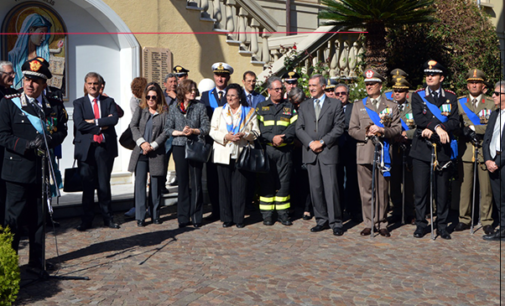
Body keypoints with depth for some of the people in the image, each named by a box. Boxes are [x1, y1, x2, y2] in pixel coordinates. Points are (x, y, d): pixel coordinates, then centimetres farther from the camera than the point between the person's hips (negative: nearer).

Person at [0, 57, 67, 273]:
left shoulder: (55, 106, 9)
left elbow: (62, 131, 6)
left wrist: (48, 140, -15)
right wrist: (27, 145, -20)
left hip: (43, 170, 3)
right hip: (18, 170, -3)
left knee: (39, 219, 10)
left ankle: (37, 262, 21)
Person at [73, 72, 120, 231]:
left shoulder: (109, 102, 11)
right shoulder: (79, 103, 7)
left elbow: (114, 119, -9)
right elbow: (79, 124, -9)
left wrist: (94, 121, -13)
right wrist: (102, 126, -10)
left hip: (105, 147, 1)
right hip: (86, 148, -1)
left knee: (104, 184, 7)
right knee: (87, 185, 3)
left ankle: (107, 218, 16)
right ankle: (86, 219, 13)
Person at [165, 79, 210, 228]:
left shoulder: (200, 107, 4)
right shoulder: (173, 108, 7)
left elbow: (206, 127, 1)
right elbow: (167, 129, 6)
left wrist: (193, 130, -15)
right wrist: (180, 132, -10)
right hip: (179, 147, 1)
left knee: (196, 182, 0)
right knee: (182, 182, 5)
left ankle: (196, 217, 8)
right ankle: (183, 217, 13)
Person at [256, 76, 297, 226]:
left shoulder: (290, 107, 12)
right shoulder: (261, 107, 10)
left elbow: (294, 127, 1)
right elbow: (258, 128, -1)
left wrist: (283, 138, -16)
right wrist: (272, 138, -15)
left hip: (284, 150, 1)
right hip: (266, 150, 0)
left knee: (284, 182, 2)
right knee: (266, 181, 1)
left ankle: (283, 213, 11)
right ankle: (267, 214, 9)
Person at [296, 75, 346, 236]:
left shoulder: (335, 104, 6)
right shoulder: (304, 106, 16)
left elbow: (339, 127, -1)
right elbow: (299, 129, 10)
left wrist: (322, 141, -10)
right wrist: (310, 142, -6)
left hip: (328, 151, -3)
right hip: (310, 152, 3)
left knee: (331, 187, -8)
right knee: (315, 188, 4)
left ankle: (335, 222, 0)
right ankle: (321, 220, 13)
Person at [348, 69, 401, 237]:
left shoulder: (391, 106, 11)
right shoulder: (358, 105, 14)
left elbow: (397, 128, 5)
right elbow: (352, 130, 9)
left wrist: (383, 131, -13)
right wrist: (366, 133, -8)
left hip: (383, 153, -1)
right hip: (364, 154, 1)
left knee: (382, 191, 2)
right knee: (366, 191, 1)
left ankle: (382, 224, 12)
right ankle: (369, 223, 10)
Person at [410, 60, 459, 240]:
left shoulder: (451, 97, 9)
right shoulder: (417, 96, 5)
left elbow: (455, 123, -2)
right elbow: (418, 119, -9)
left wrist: (432, 129, -14)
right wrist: (438, 127, -20)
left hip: (442, 149, 1)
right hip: (421, 149, -1)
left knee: (442, 189, 5)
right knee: (420, 189, 0)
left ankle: (442, 225, 16)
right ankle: (421, 224, 12)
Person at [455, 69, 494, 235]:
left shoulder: (492, 103, 8)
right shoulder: (459, 102, 11)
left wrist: (472, 128, -10)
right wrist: (469, 134, -8)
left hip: (485, 149, -1)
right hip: (466, 150, 1)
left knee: (486, 187, 1)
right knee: (465, 185, 3)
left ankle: (486, 221, 10)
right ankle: (464, 219, 12)